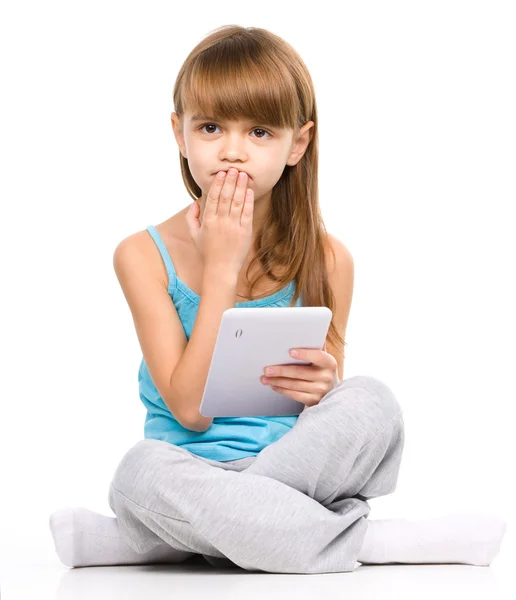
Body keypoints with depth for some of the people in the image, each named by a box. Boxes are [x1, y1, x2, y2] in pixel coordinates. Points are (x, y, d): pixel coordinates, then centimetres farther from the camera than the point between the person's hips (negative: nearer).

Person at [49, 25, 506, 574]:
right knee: (142, 469, -35)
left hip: (297, 468, 3)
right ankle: (373, 541, -23)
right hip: (195, 475, -2)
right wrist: (222, 269, -14)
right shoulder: (144, 256, -3)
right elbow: (190, 410, -11)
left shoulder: (326, 260, 1)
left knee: (372, 399, -26)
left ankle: (137, 541, -23)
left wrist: (324, 389, -18)